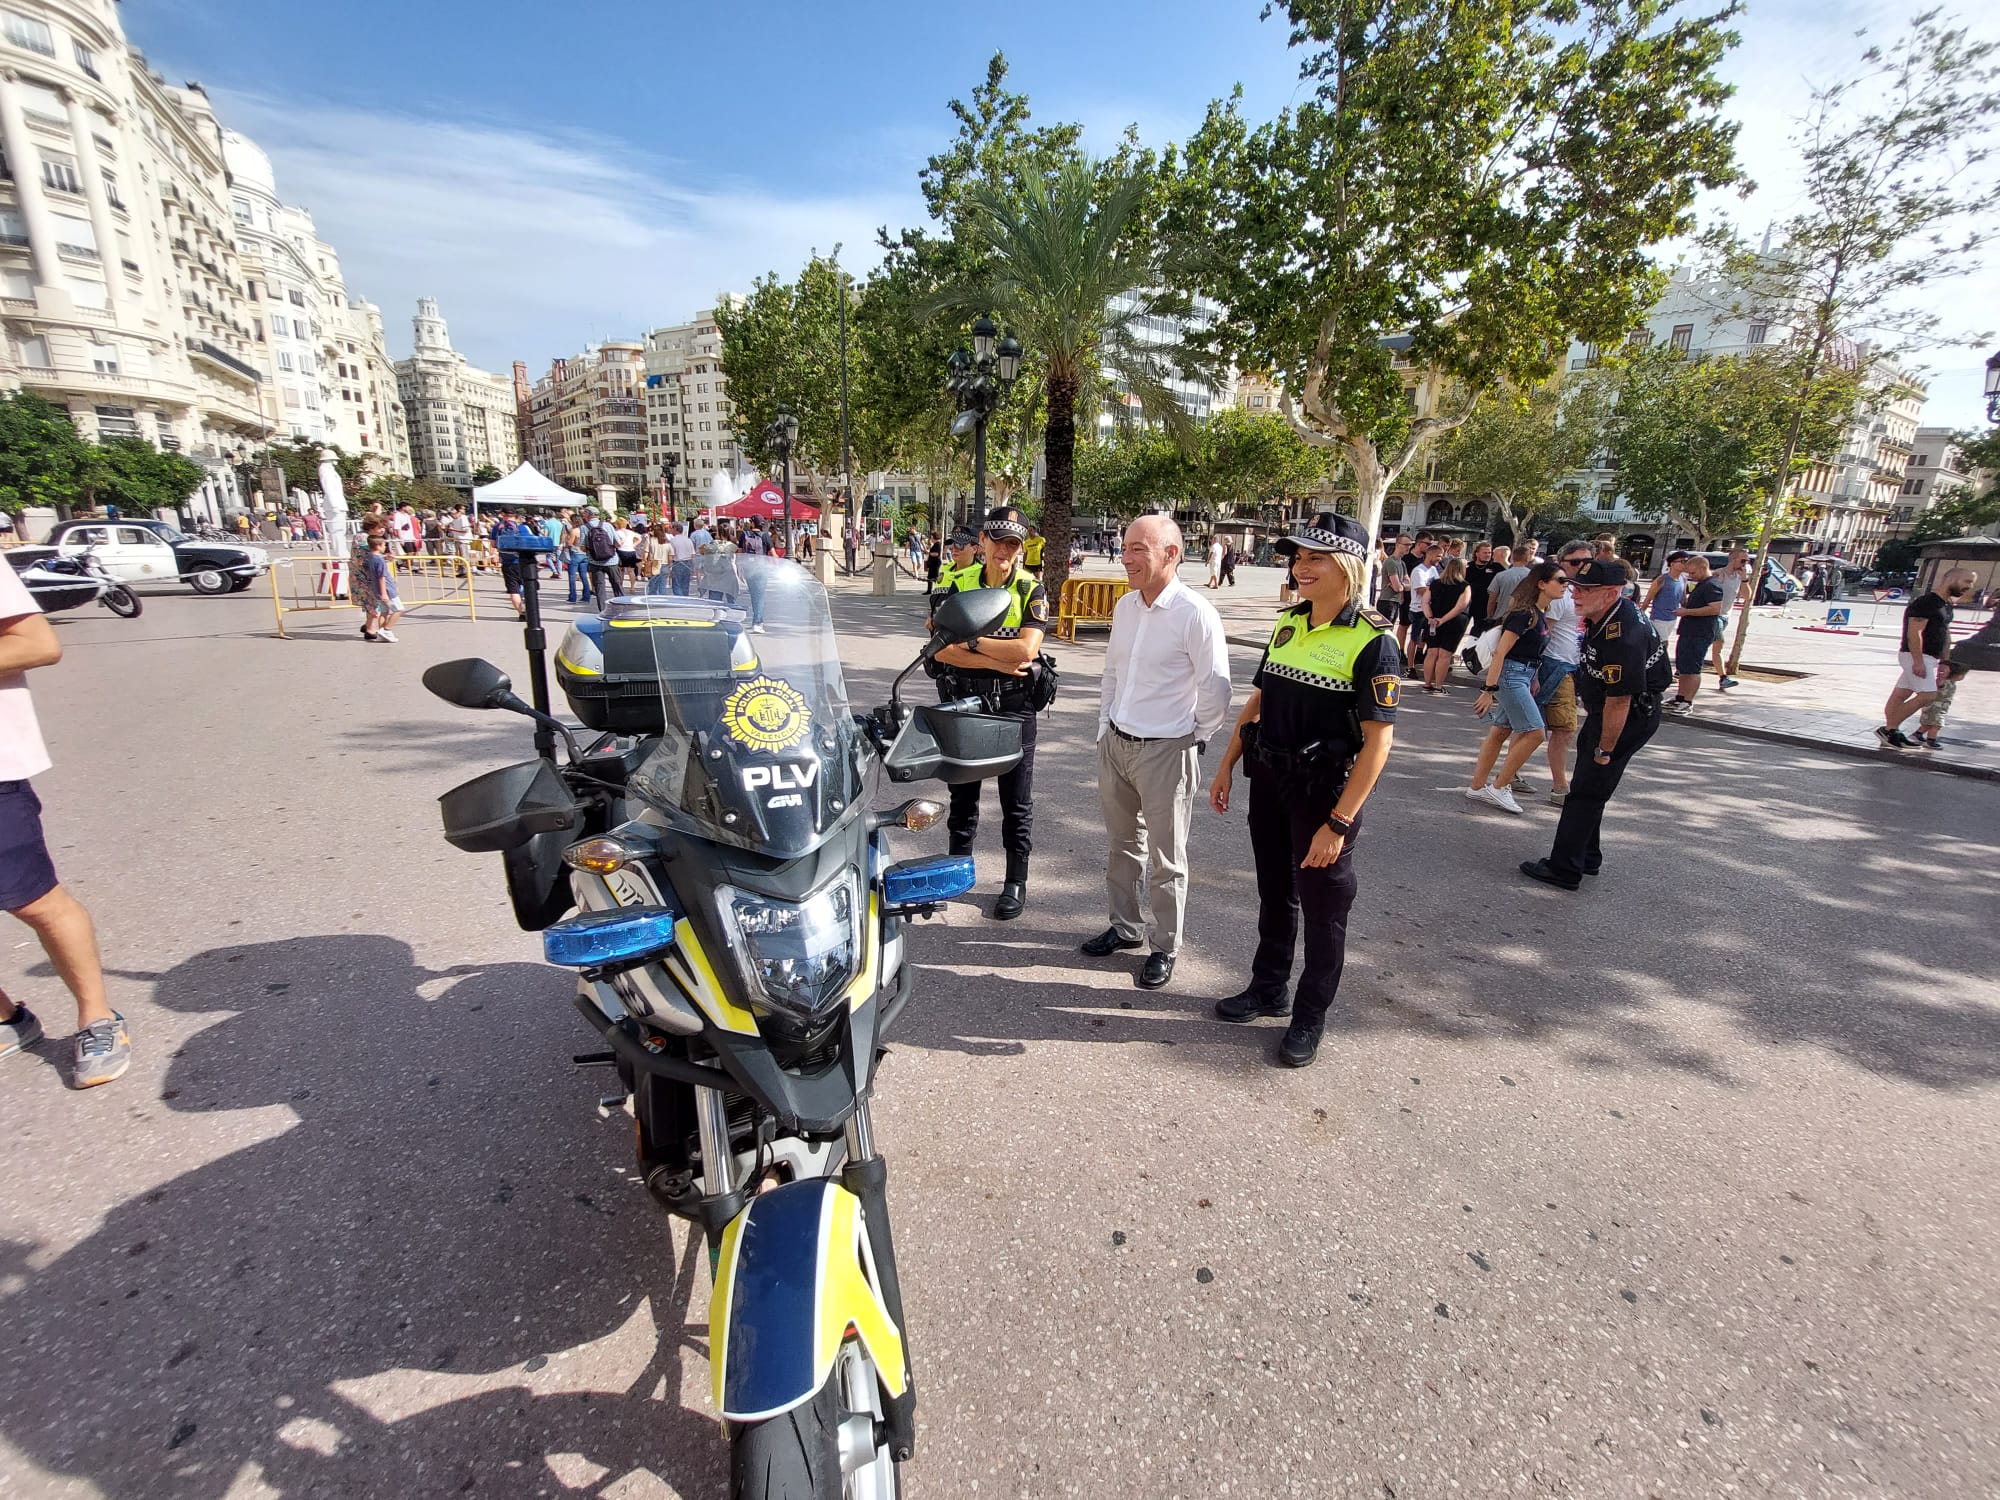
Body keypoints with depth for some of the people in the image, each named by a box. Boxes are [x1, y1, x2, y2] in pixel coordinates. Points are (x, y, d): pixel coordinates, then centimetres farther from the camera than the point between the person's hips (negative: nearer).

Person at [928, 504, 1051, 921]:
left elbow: (1025, 650, -20)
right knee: (962, 795, 16)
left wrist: (971, 641, -16)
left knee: (1016, 802, 8)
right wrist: (997, 661, -20)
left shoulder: (1032, 590, -5)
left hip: (1014, 707, -2)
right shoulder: (956, 583, -1)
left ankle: (1016, 883, 22)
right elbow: (942, 651, -12)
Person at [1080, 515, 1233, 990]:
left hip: (1166, 751, -6)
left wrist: (1191, 739, -3)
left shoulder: (1195, 614, -16)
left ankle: (1165, 947, 24)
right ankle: (1125, 925, 38)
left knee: (1166, 860, 6)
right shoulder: (1125, 606, 5)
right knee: (1122, 843, 20)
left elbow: (1215, 694, -12)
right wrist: (1104, 728, 13)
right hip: (1115, 744, 7)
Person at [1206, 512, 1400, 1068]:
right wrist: (1226, 767, 10)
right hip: (1269, 782, 6)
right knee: (1275, 892, 20)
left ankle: (1310, 1017, 28)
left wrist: (1338, 823, -22)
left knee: (1322, 907, 10)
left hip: (1326, 792, -6)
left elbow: (1378, 739, -18)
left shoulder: (1371, 640, -16)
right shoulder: (1287, 624, 4)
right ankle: (1268, 988, 39)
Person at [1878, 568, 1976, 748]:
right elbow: (1914, 633, -21)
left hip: (1929, 658, 9)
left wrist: (1945, 661, 19)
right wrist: (1918, 661, -24)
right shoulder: (1925, 602, -15)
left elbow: (1945, 634, 22)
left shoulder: (1948, 605, 16)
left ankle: (1890, 731, 10)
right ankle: (1889, 729, -8)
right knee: (1928, 696, -13)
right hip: (1916, 656, -9)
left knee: (1900, 695, 8)